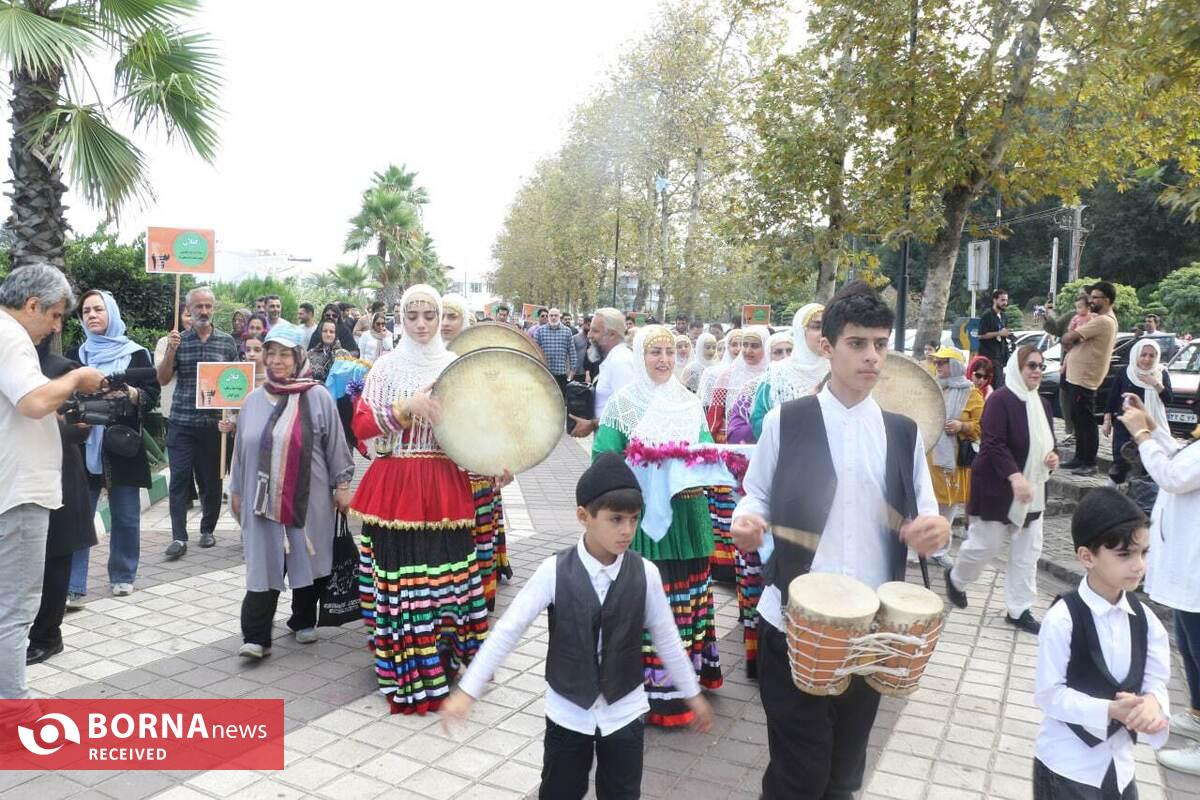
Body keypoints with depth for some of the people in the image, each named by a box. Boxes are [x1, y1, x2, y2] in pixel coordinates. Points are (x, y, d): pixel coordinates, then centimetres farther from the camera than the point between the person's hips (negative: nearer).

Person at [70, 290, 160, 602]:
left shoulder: (136, 353, 2)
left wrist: (131, 394, -23)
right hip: (84, 445, 2)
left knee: (125, 516, 6)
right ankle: (72, 585, 5)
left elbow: (153, 394, -3)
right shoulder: (77, 354, 11)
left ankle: (123, 576, 21)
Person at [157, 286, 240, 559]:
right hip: (181, 423, 0)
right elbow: (163, 380, 1)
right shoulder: (179, 340, 4)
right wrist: (171, 351, -14)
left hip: (214, 422, 0)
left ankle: (208, 529, 24)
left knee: (212, 479, 8)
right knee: (179, 479, -3)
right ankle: (179, 537, 0)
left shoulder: (227, 341, 5)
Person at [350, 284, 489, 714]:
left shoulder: (456, 366, 7)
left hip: (444, 485, 2)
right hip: (394, 485, -1)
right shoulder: (386, 366, 3)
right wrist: (406, 407, -18)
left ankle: (440, 659, 22)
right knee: (399, 573, -1)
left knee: (444, 573, 4)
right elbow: (362, 426, -4)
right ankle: (405, 672, 12)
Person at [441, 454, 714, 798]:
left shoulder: (645, 573, -13)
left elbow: (666, 638, 0)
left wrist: (692, 693, 9)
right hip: (567, 712, -1)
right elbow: (508, 630, -14)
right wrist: (467, 691, -15)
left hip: (624, 713, 1)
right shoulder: (554, 571, -18)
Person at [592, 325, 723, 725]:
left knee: (688, 593, 12)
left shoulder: (690, 403, 11)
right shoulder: (623, 403, -3)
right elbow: (604, 461, -8)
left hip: (687, 513, 5)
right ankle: (656, 689, 7)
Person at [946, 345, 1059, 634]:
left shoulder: (1041, 404, 10)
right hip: (996, 487, -8)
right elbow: (993, 444, -23)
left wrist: (1052, 456, -1)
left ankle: (1019, 610, 15)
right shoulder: (1001, 399, -15)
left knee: (1027, 551, 7)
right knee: (986, 545, 2)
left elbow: (1046, 441, 22)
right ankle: (956, 579, 30)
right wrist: (1015, 476, -32)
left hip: (1031, 489, 8)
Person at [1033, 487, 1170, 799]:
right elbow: (1048, 694, -17)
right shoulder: (1062, 619, -21)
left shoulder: (1143, 618, -4)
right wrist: (1110, 710, -27)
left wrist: (1152, 702, -21)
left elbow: (1155, 678, 0)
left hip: (1120, 764, 6)